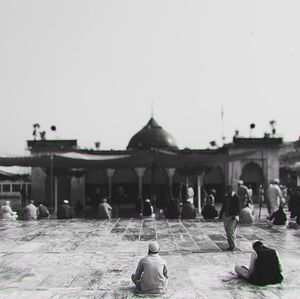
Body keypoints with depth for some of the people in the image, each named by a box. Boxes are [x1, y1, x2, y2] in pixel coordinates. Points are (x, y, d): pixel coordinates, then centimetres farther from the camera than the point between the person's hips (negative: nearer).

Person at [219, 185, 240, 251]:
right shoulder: (226, 197, 12)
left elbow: (237, 208, -11)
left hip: (233, 217, -6)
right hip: (226, 216, 7)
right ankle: (230, 245, 18)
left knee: (231, 231, -13)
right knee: (227, 231, 8)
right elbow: (223, 207, 18)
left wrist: (235, 215, -20)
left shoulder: (235, 197, -7)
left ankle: (233, 246, -3)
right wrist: (221, 215, 13)